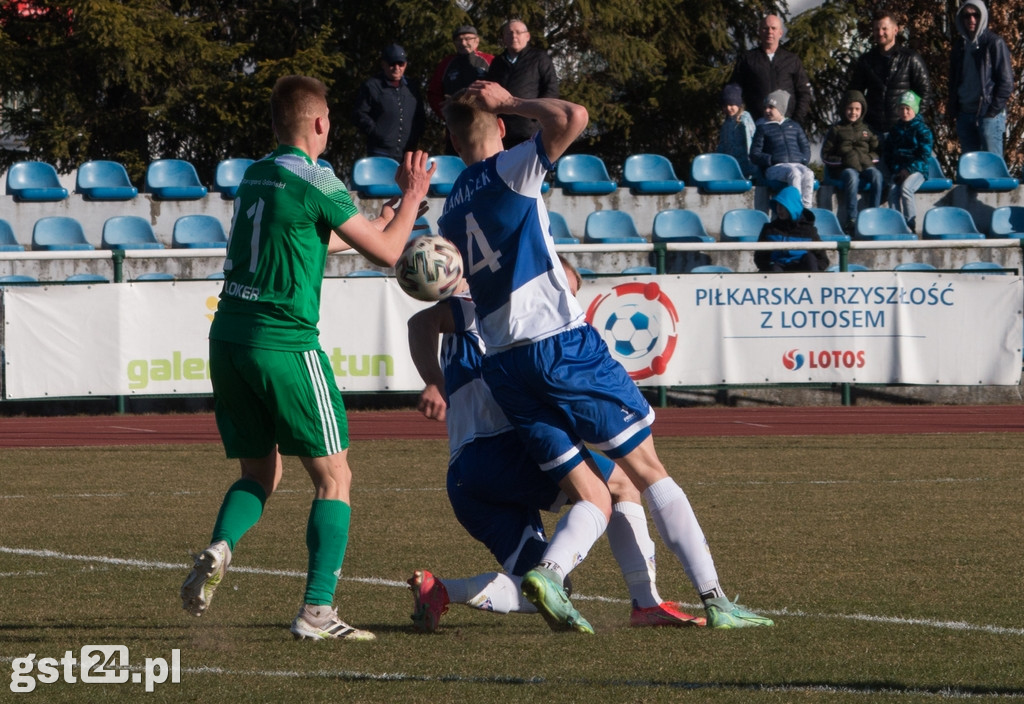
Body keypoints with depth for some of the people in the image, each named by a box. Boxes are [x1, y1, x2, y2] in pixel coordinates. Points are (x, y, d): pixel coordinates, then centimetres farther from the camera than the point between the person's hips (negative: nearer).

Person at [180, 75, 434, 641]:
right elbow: (385, 253, -3)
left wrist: (372, 223, 43)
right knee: (333, 477, 2)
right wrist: (412, 197, 13)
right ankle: (316, 610, -7)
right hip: (284, 344, -7)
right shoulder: (314, 182, -8)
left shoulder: (255, 175, 15)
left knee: (261, 473, 19)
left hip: (228, 339, 7)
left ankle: (219, 548, -10)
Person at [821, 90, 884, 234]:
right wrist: (842, 160, -9)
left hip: (865, 166, 2)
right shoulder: (837, 130, 13)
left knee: (876, 175, -32)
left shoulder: (867, 130, 22)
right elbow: (825, 155, 8)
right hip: (842, 168, -2)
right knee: (852, 176, -38)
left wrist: (868, 159, -5)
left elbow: (877, 152, 17)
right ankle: (851, 218, -40)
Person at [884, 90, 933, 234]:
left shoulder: (922, 129, 1)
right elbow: (888, 153, 20)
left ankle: (912, 225, -29)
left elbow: (924, 155, -5)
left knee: (905, 188, -33)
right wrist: (895, 169, 3)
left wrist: (908, 170, -14)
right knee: (893, 190, -26)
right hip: (899, 170, 5)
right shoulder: (895, 130, 17)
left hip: (917, 170, -5)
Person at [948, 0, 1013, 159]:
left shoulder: (994, 43, -5)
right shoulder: (960, 45, 13)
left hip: (989, 115, -6)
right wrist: (953, 109, 9)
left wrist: (993, 110, -12)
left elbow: (1006, 82, -7)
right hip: (965, 114, 6)